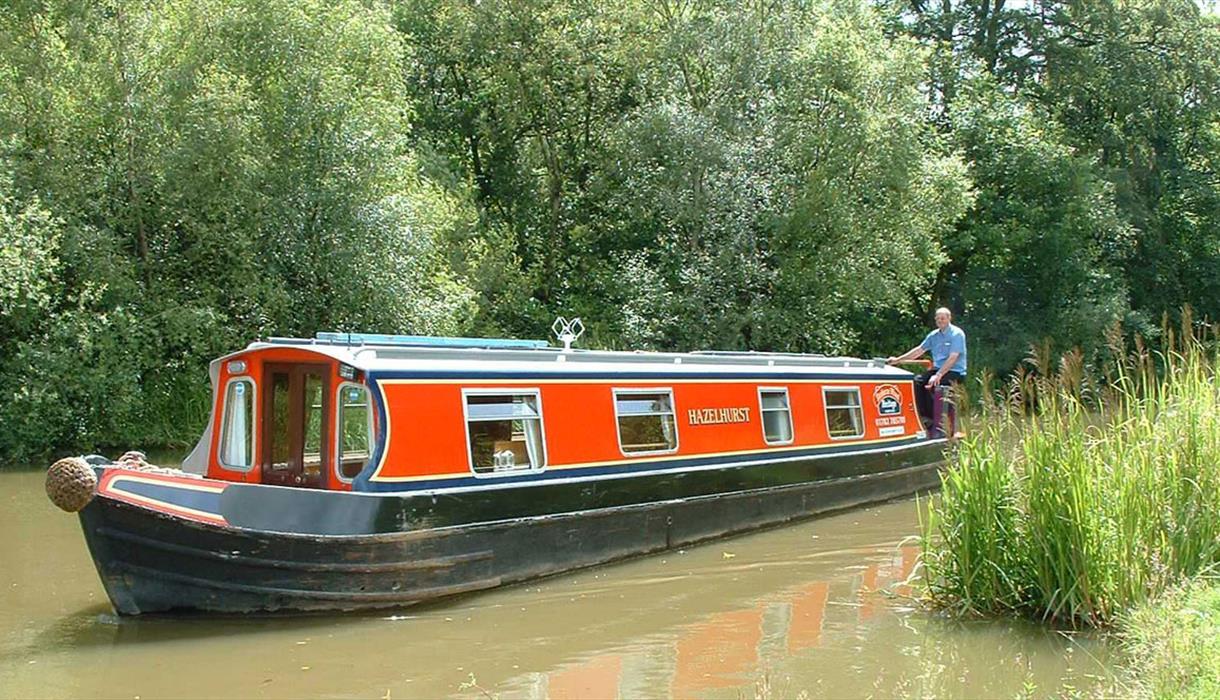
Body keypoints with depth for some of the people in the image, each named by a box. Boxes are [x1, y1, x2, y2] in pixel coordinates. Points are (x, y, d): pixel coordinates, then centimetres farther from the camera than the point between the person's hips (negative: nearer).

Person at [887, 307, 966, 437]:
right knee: (916, 382, -15)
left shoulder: (957, 334, -11)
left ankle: (937, 424, -20)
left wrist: (938, 375, -29)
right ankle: (926, 419, -13)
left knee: (931, 385, -30)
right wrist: (898, 360, 12)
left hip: (954, 372, -7)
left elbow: (952, 358, -20)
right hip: (938, 369, 7)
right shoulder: (934, 335, 12)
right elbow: (919, 350, 18)